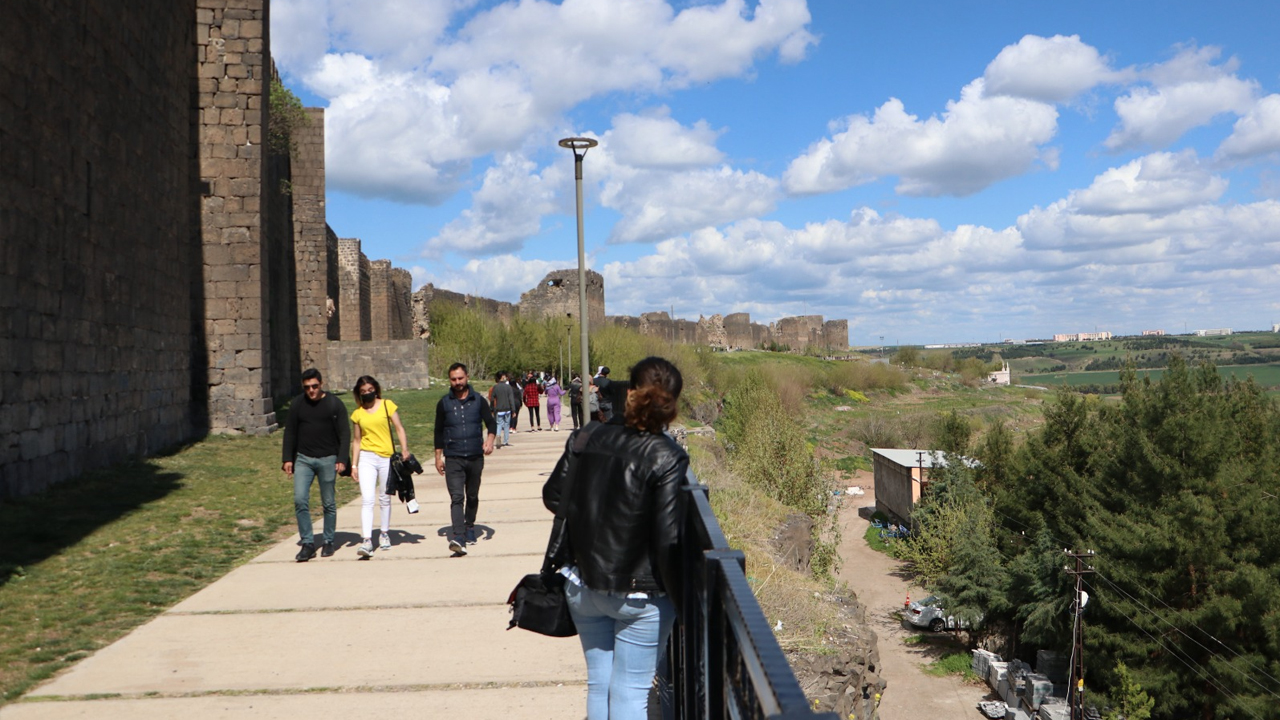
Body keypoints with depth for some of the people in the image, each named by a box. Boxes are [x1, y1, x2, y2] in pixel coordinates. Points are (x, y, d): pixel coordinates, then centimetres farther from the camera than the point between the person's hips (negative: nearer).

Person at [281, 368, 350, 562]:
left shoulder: (335, 404, -2)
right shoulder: (297, 404, 6)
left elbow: (344, 434, -3)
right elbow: (290, 433, 11)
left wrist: (342, 460, -11)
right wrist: (287, 459, 5)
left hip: (327, 460, -2)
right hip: (303, 459, 2)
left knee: (328, 504, 5)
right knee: (300, 500, -9)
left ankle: (329, 542, 18)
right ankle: (307, 543, -1)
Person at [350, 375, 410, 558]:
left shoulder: (387, 405, 2)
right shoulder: (357, 414, 7)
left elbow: (399, 428, 0)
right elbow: (356, 440, 12)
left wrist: (404, 449, -14)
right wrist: (354, 465, 7)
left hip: (386, 457, 0)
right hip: (366, 458, 0)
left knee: (384, 498, 11)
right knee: (367, 499, -11)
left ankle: (385, 534, 27)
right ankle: (366, 540, -15)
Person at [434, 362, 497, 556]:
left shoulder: (478, 400, 4)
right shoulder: (444, 403, 4)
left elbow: (491, 422, 2)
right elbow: (439, 431, 10)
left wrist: (490, 439, -19)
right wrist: (438, 457, 8)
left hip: (475, 457, 2)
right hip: (453, 458, -2)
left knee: (472, 496, 14)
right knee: (457, 498, -14)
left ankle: (469, 527, 33)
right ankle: (458, 537, -23)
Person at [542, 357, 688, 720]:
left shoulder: (586, 437, -5)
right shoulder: (666, 458, -19)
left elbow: (553, 497, 6)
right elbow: (668, 542, -20)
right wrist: (684, 606, -11)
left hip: (582, 586, 5)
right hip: (640, 596, -4)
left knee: (599, 682, 19)